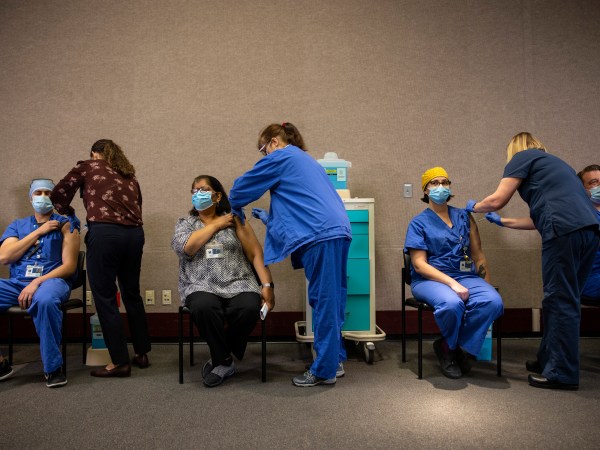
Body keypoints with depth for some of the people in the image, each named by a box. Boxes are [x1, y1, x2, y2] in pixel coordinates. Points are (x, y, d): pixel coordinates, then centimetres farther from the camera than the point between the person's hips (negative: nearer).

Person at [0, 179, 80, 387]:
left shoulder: (65, 225, 7)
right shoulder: (17, 225, 20)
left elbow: (69, 266, -2)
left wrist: (37, 282, -17)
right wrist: (38, 232, -1)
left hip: (52, 280, -4)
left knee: (45, 300, -39)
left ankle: (53, 367, -24)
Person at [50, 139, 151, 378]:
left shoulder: (86, 167, 14)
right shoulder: (129, 177, 24)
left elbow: (58, 195, 16)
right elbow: (136, 209, 18)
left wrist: (68, 212, 34)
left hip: (104, 233, -5)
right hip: (134, 234, 6)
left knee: (105, 298, 2)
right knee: (132, 294, 16)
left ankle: (120, 362, 6)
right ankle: (142, 354, 24)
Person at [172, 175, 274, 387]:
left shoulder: (234, 221, 11)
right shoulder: (184, 223, 14)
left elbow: (256, 254, 4)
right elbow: (185, 247, -9)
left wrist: (267, 285, -8)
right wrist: (216, 224, -3)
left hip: (238, 284, 1)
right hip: (202, 287, 0)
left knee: (249, 308, -31)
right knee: (204, 308, -34)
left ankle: (220, 360, -5)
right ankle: (224, 360, -9)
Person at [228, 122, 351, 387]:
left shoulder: (281, 157, 3)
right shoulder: (306, 160, 29)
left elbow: (243, 187, 8)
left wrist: (235, 209, 27)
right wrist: (270, 218, 33)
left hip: (320, 236, -9)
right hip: (337, 231, 9)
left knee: (323, 302, -4)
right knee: (331, 300, 14)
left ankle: (324, 370, 5)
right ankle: (335, 360, 24)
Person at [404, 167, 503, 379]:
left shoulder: (464, 217, 17)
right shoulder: (419, 223, 5)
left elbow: (478, 255, 17)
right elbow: (419, 265, -6)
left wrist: (488, 286, 4)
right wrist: (452, 283, -18)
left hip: (466, 276, 4)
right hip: (430, 279, -3)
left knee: (493, 301, -28)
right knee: (452, 303, -36)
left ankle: (456, 347, -6)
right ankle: (450, 345, -2)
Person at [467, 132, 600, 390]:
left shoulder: (523, 157, 11)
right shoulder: (550, 163, 34)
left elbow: (497, 200, 3)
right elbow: (538, 219, 33)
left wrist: (473, 207, 24)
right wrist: (502, 222, 43)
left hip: (565, 231, -9)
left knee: (560, 302, -3)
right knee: (566, 301, 14)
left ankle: (562, 374, 3)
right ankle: (548, 361, 25)